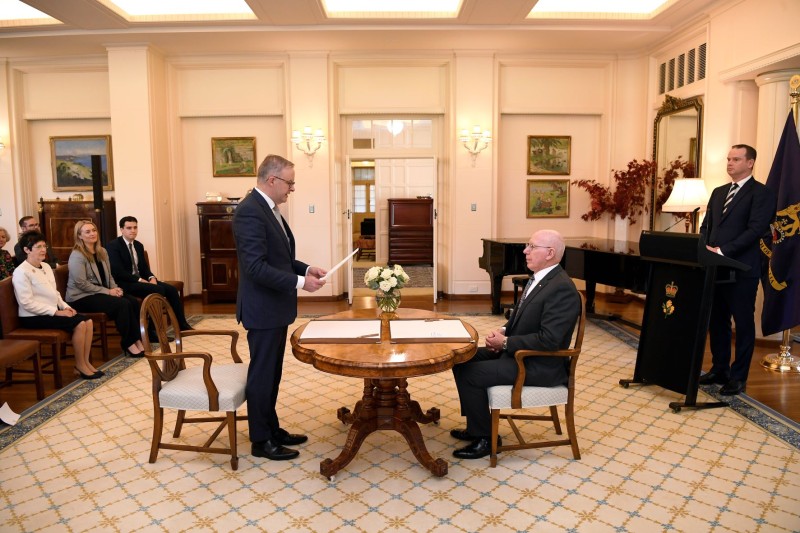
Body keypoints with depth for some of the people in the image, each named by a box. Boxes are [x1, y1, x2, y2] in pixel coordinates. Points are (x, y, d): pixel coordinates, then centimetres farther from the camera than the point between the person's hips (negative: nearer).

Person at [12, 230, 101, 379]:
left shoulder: (46, 266, 11)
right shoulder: (21, 272, -15)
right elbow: (27, 303, -20)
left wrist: (65, 306, -1)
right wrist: (56, 312, -21)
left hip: (50, 311, 8)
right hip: (33, 317, -8)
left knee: (88, 321, -12)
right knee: (79, 324, -22)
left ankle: (86, 362, -3)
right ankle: (80, 365, -7)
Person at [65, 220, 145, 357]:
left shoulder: (102, 251, 12)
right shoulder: (77, 256, -12)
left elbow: (109, 275, 16)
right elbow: (81, 284, -18)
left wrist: (115, 288, -5)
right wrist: (108, 292, -19)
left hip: (100, 293, 7)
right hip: (82, 298, -7)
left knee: (134, 302, -19)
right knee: (123, 304, -27)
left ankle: (137, 339, -17)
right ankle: (128, 343, -17)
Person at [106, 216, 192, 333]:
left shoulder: (139, 245, 14)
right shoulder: (113, 246, -9)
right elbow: (118, 272, -18)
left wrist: (152, 278, -5)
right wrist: (140, 280, -21)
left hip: (140, 280, 8)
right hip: (124, 283, -7)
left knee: (171, 289, -11)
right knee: (158, 290, -28)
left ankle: (182, 325, -5)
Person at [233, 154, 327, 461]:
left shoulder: (268, 208, 11)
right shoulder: (250, 211, -20)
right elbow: (256, 267, -26)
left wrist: (306, 268, 5)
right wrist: (300, 282, -23)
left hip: (275, 307, 10)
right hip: (263, 309, -10)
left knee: (272, 373, 18)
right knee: (262, 374, 4)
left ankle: (272, 429, 32)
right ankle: (260, 441, 19)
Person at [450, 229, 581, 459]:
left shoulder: (562, 288, -22)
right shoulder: (538, 278, 8)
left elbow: (548, 339, -27)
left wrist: (505, 343, -20)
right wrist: (504, 330, 1)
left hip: (540, 365, -10)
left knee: (470, 374, -18)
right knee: (462, 360, 6)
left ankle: (485, 438, 2)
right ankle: (476, 425, 19)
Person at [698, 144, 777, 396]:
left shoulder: (762, 193, -4)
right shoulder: (718, 192, 17)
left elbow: (755, 230, -15)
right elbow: (706, 226, 16)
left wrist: (722, 251, -20)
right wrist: (704, 248, -2)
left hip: (741, 270, -6)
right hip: (716, 269, 7)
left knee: (743, 324, 3)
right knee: (717, 321, 13)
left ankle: (738, 377, 12)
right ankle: (719, 369, 25)